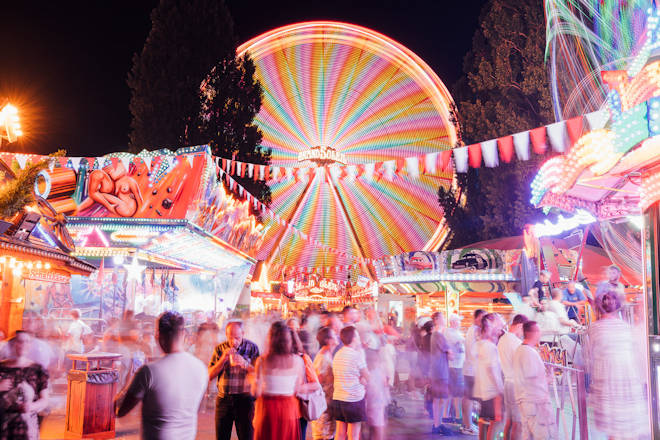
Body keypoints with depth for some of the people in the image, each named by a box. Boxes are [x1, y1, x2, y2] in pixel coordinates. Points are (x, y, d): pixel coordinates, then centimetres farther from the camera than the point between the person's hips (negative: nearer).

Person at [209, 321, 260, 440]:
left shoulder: (252, 347, 0)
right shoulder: (220, 349, 5)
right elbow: (209, 375, 3)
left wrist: (244, 364, -19)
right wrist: (222, 360, -11)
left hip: (244, 399, -2)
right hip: (223, 399, 2)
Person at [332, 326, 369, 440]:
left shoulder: (337, 354, 9)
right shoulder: (357, 354, -12)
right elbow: (367, 377, -4)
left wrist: (360, 379, 7)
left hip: (337, 397, 7)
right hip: (354, 398, -7)